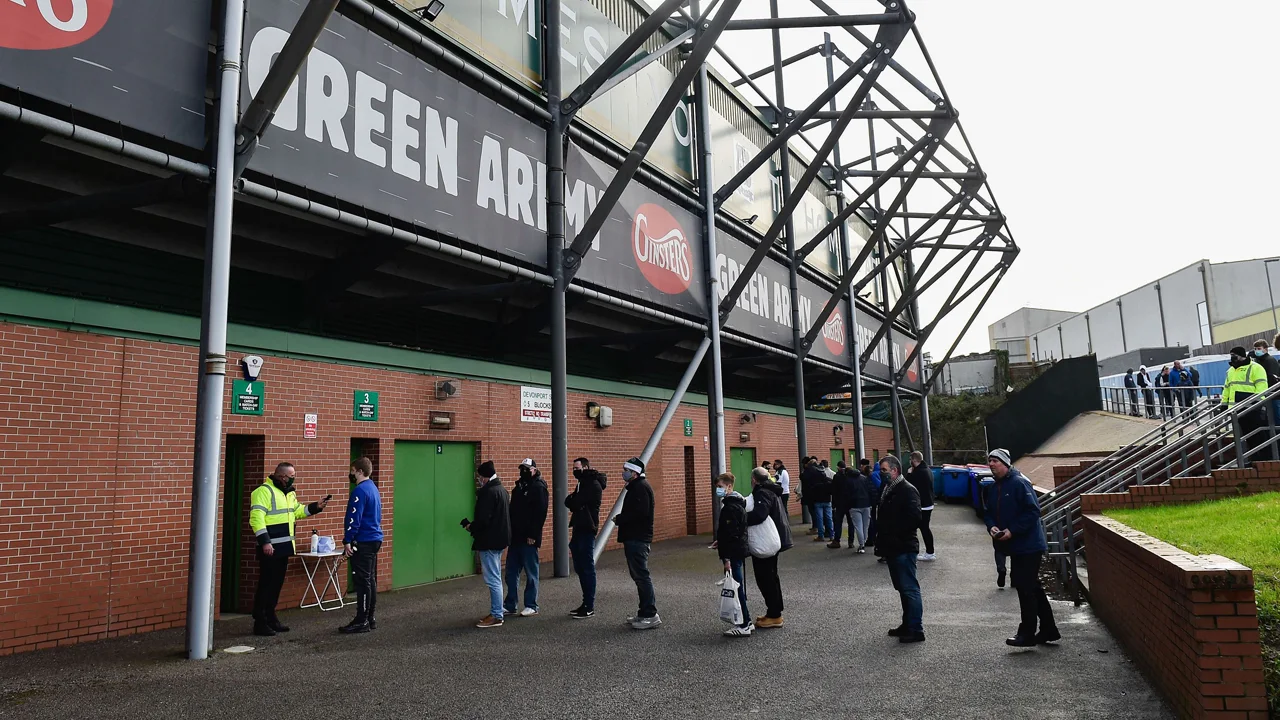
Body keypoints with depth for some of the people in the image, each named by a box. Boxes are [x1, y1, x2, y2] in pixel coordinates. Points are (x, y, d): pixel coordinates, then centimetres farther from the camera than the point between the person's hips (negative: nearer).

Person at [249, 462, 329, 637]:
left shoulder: (288, 493, 15)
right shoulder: (264, 491, -15)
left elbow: (297, 511, 26)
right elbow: (256, 518, -21)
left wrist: (315, 507, 11)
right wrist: (264, 542, -26)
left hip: (283, 547, 9)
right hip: (270, 547, -9)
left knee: (277, 583, 14)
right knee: (266, 584, -4)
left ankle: (270, 618, 23)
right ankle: (260, 623, 3)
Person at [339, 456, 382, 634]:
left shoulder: (360, 491, -14)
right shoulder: (373, 488, 16)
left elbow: (354, 518, -19)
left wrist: (347, 541, -16)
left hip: (363, 542, -10)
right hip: (374, 539, 10)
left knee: (363, 581, -6)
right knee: (370, 580, 13)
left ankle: (362, 621, -2)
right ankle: (370, 618, 19)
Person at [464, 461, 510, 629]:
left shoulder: (488, 492, -18)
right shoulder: (502, 490, 13)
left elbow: (483, 519, -24)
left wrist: (470, 527, -4)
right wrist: (475, 526, 18)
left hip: (489, 541, -10)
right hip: (499, 538, 10)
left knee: (493, 579, -5)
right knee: (495, 578, 16)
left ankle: (496, 616, -1)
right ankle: (495, 612, 23)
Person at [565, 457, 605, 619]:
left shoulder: (594, 485, -14)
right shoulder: (583, 484, 18)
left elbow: (571, 503, -19)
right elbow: (569, 502, 12)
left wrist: (571, 500, 1)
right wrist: (574, 501, -7)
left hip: (586, 531, -10)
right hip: (579, 530, 10)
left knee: (587, 568, -4)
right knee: (579, 567, 12)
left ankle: (590, 606, 2)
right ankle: (586, 603, 20)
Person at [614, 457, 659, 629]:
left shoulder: (640, 487, -15)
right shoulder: (636, 486, 18)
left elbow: (640, 512, -25)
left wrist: (619, 519, -15)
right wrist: (620, 519, 7)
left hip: (637, 539, -11)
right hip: (635, 537, 11)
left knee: (641, 576, -9)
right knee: (640, 575, 15)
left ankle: (650, 615, -6)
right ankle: (646, 612, 22)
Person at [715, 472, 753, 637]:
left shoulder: (730, 507, -19)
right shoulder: (737, 503, 12)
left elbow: (731, 534, -22)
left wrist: (727, 558, -21)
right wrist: (721, 543, 23)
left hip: (734, 553, -10)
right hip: (740, 551, 10)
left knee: (737, 588, -4)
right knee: (739, 588, 16)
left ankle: (743, 625, 2)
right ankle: (746, 621, 23)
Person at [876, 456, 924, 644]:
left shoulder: (908, 491, -13)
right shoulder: (888, 490, 15)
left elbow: (914, 519, -22)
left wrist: (894, 535, -16)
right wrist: (882, 541, 12)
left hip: (904, 549, -10)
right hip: (893, 549, 10)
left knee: (909, 589, -6)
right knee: (903, 588, 16)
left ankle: (916, 630, 0)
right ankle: (908, 625, 25)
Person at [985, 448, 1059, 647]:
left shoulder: (1019, 483, -15)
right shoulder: (996, 487, 13)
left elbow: (1033, 511, -21)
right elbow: (990, 513, 17)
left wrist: (1012, 530, -22)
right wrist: (992, 526, -4)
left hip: (1028, 546, -9)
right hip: (1014, 547, 9)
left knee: (1025, 588, -4)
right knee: (1033, 588, 16)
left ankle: (1027, 634, 4)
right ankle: (1049, 630, 27)